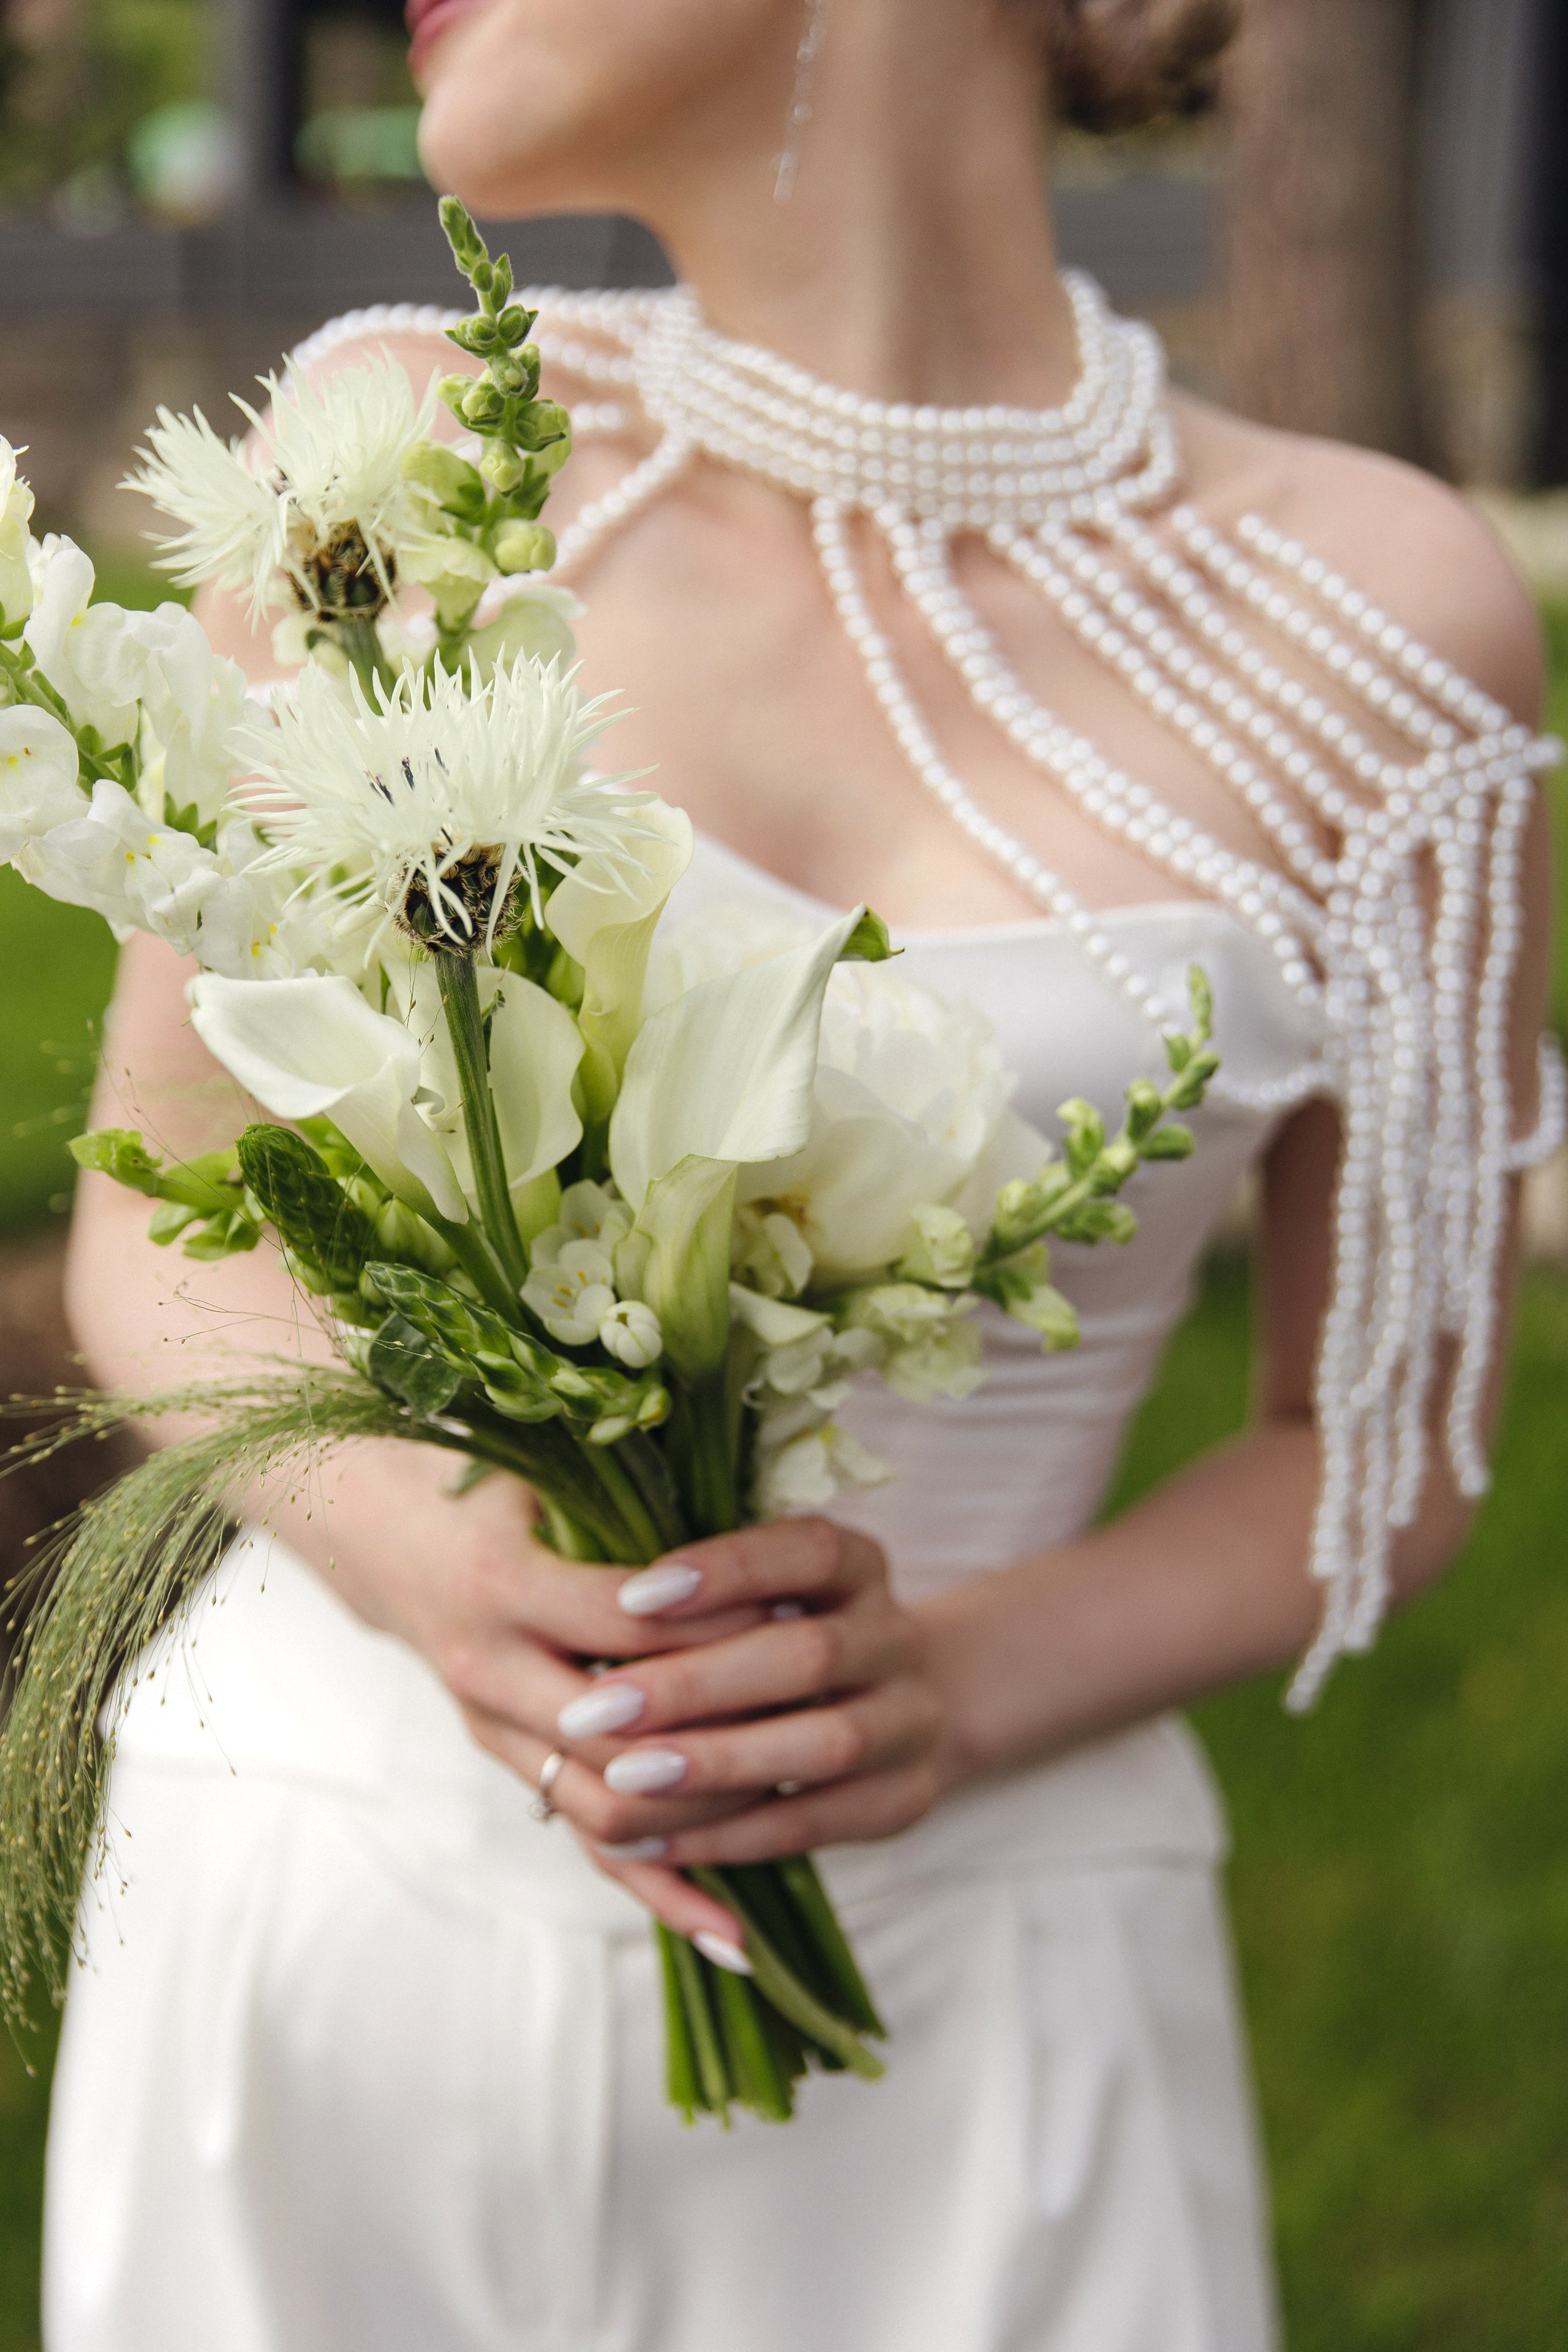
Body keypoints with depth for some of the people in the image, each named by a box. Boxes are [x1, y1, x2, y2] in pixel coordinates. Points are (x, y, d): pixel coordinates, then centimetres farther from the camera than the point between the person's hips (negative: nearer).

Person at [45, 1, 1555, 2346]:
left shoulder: (1380, 621, -10)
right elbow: (154, 1222, 1)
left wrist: (961, 1684, -18)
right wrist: (434, 1564, -19)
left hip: (962, 1970, -1)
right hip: (322, 1892, 1)